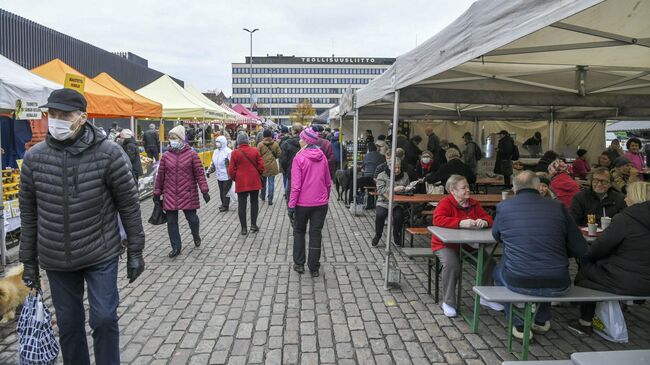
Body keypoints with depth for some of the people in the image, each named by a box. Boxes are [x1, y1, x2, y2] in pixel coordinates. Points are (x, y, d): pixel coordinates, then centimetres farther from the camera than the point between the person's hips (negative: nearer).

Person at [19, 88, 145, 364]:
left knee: (104, 319, 1)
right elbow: (29, 213, 5)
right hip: (55, 261, 3)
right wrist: (28, 261, 8)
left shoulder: (109, 153, -13)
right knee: (68, 323, 15)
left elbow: (129, 205, -7)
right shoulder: (34, 157, -3)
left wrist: (135, 252, -4)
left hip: (101, 255, -3)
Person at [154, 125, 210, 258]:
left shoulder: (191, 154, -3)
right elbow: (160, 175, 9)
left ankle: (196, 235, 37)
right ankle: (176, 247, 19)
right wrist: (157, 192, 11)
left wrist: (204, 190, -12)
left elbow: (199, 173, -5)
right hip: (170, 195, 3)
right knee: (171, 221, 6)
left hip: (188, 194, -3)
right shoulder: (166, 156, 5)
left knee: (192, 218, 4)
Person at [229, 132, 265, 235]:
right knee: (254, 202, 15)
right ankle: (253, 225, 15)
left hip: (241, 183, -1)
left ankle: (244, 228, 8)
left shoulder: (235, 153, -7)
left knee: (242, 204, 6)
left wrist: (235, 179, 13)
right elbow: (261, 166, -3)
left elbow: (231, 170, -5)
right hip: (254, 181, 1)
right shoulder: (255, 151, -4)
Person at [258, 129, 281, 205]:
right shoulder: (275, 144, -5)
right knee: (271, 183, 3)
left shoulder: (260, 144, -8)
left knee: (263, 182, 19)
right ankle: (270, 199, 1)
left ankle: (263, 196, 35)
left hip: (263, 166, 0)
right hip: (272, 166, 0)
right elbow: (279, 154, 1)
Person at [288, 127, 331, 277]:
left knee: (299, 231, 17)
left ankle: (299, 264, 21)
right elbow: (328, 182, 8)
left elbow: (296, 185, -15)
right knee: (316, 234, 9)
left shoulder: (299, 157, -12)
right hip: (321, 203, 3)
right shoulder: (322, 157, 1)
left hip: (303, 203, -3)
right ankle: (314, 268, 14)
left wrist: (291, 205, -10)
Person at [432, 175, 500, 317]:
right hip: (446, 244, -6)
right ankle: (448, 302, -11)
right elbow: (437, 219, -29)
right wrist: (461, 223, -38)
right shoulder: (446, 202, -13)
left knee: (490, 262, -8)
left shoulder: (473, 204, 6)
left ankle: (485, 297, 16)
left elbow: (487, 217, 9)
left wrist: (484, 221, -18)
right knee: (452, 265, -33)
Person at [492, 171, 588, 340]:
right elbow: (580, 249, 1)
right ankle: (542, 320, 44)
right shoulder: (558, 207, 0)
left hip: (518, 284, -2)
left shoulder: (503, 207, -1)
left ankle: (520, 325, 26)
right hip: (557, 287, 2)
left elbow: (497, 236, 18)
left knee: (498, 271, 32)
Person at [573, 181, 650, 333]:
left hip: (626, 283, -7)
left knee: (584, 269, 14)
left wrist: (587, 256, 9)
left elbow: (601, 247, -12)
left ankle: (585, 321, 22)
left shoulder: (624, 219, -17)